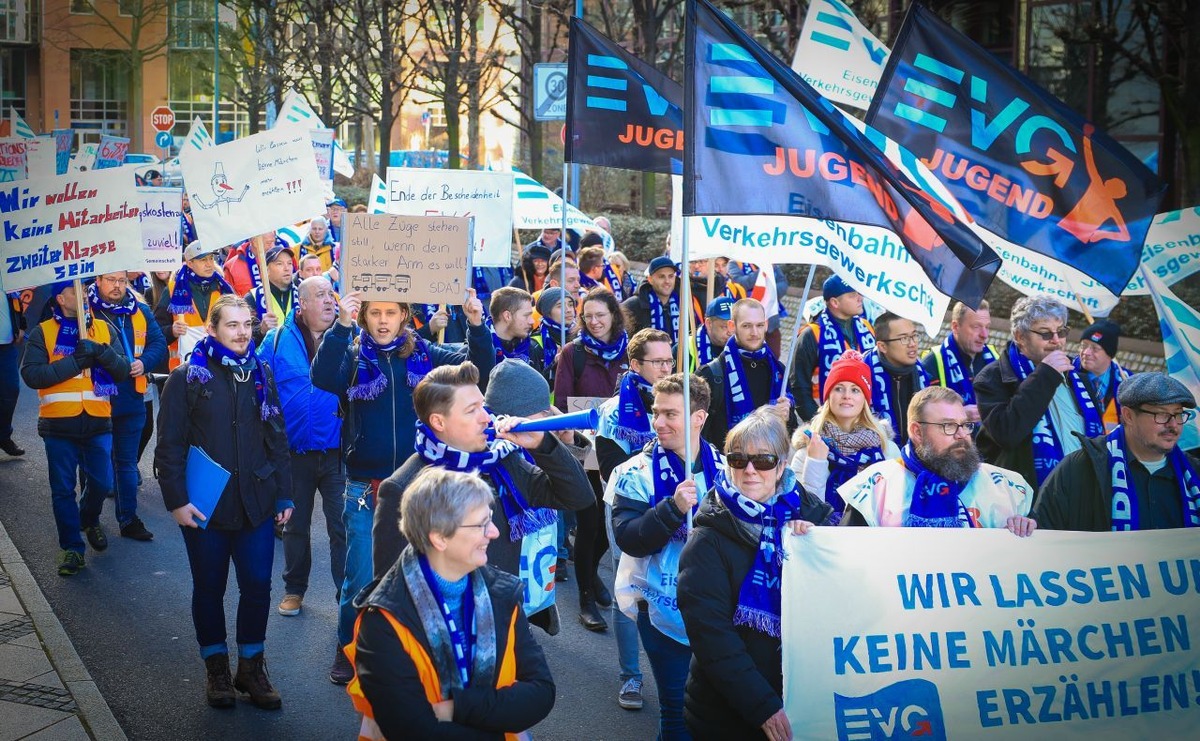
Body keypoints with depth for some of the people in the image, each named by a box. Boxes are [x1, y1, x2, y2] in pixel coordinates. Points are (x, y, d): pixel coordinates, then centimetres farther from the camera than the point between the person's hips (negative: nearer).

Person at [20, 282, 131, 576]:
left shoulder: (104, 329, 7)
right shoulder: (42, 332, -1)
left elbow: (123, 370, -1)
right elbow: (30, 374, -12)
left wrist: (101, 352, -20)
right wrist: (74, 362, -18)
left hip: (98, 422, 2)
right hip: (59, 425, -2)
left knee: (101, 483, 8)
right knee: (63, 490, 5)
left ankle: (89, 520, 39)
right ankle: (71, 546, 18)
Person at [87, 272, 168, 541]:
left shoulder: (141, 311, 7)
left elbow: (159, 343, 6)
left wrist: (144, 362, -11)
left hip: (131, 400, 3)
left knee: (127, 462, 12)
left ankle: (129, 519, 20)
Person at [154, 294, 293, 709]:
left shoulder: (261, 374, 7)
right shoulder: (188, 377, -5)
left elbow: (277, 438, 10)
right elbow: (170, 445, -6)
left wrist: (284, 494, 6)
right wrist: (176, 500, -12)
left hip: (256, 504, 3)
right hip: (205, 507, -3)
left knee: (257, 587, 6)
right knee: (209, 589, 10)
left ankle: (251, 667, 22)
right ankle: (216, 668, 25)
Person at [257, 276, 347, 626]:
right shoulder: (278, 339, -2)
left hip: (337, 449, -1)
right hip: (294, 450, 1)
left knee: (343, 527, 2)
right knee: (295, 525, 17)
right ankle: (294, 589, 34)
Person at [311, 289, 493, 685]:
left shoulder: (423, 354, 3)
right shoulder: (352, 355, -3)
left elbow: (480, 364, -3)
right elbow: (322, 378, -24)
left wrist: (477, 324, -20)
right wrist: (341, 326, -34)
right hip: (364, 488, -2)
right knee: (360, 578, 4)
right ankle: (348, 650, 24)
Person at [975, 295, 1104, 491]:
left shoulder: (1074, 376, 14)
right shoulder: (993, 378, -8)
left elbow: (1096, 433, 22)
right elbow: (1005, 432, -25)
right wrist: (1045, 375, -20)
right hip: (1028, 497, -6)